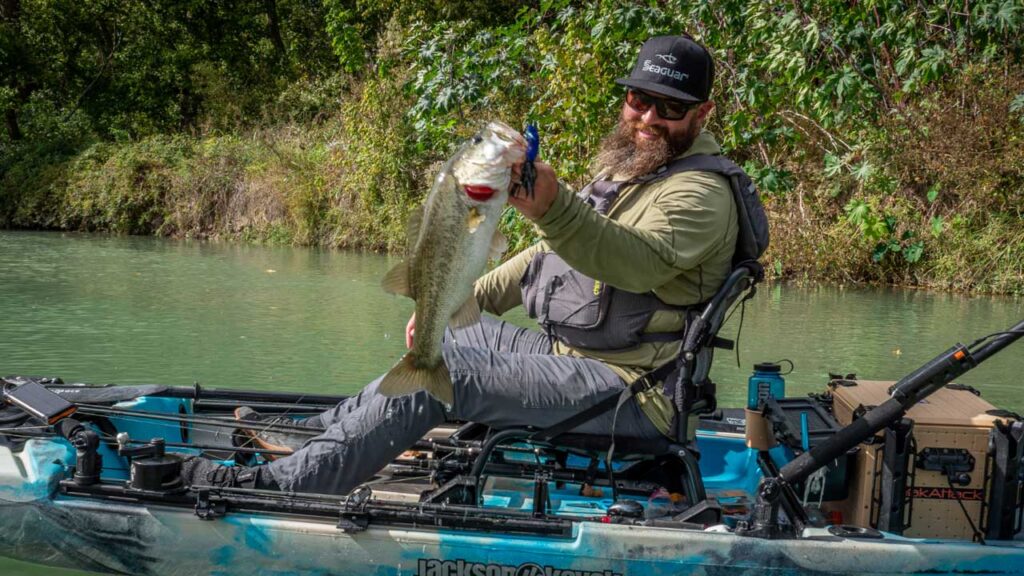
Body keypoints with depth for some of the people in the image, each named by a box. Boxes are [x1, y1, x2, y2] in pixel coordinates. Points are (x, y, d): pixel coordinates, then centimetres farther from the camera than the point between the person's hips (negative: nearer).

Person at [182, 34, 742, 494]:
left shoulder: (701, 194, -16)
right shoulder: (621, 170, 17)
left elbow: (637, 261, -37)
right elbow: (553, 255, 25)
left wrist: (552, 209, -55)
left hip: (630, 390, -10)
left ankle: (274, 485, -18)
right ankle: (318, 431, 21)